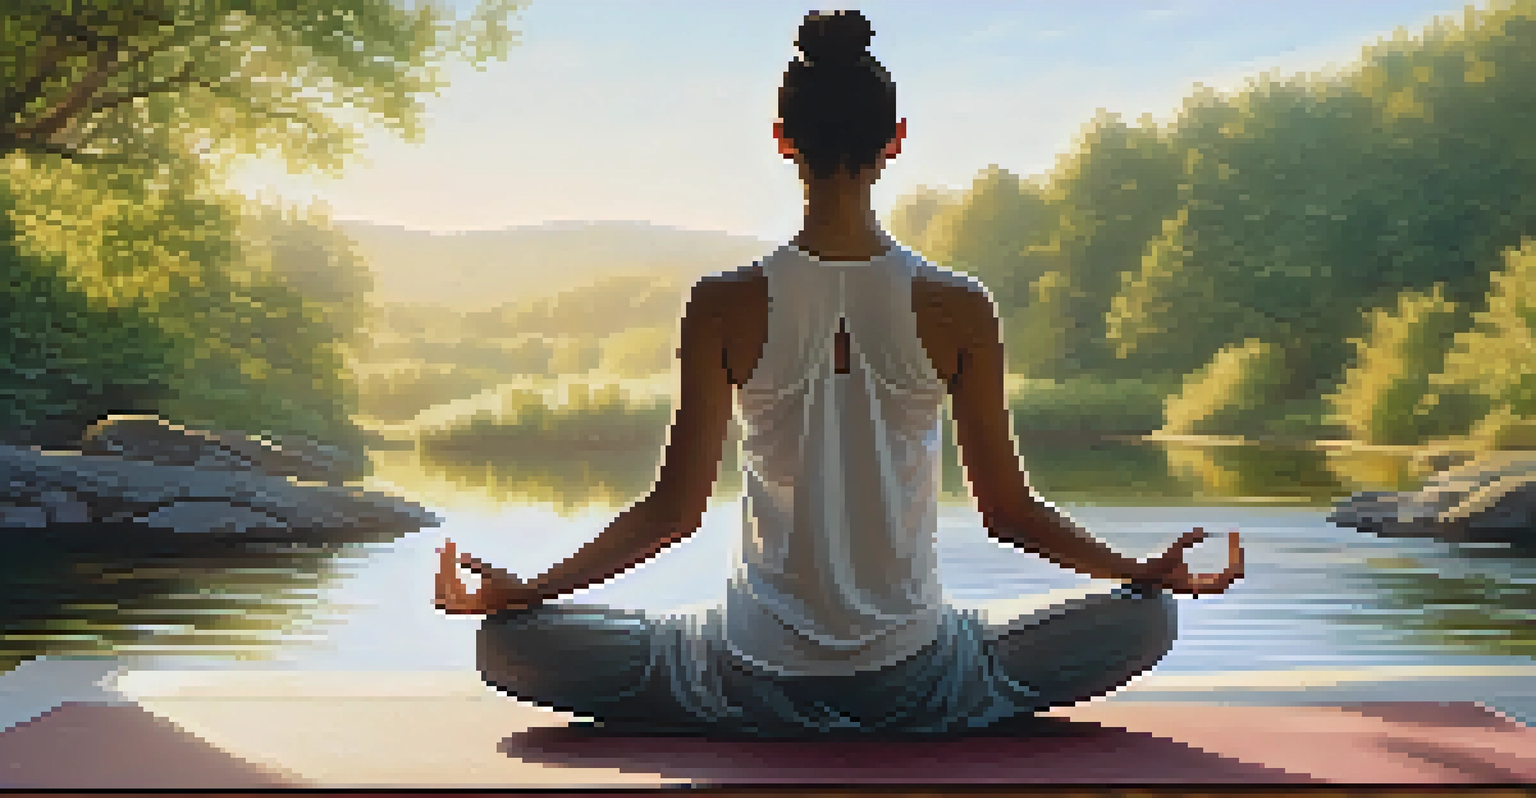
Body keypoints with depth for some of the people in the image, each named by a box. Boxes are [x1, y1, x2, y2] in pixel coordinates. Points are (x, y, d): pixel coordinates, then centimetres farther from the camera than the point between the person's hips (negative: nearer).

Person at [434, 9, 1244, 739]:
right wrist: (1150, 573, 16)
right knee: (1145, 618, 21)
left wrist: (523, 590, 9)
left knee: (508, 641, 14)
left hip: (758, 683, -1)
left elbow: (674, 510, -5)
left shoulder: (724, 305, -8)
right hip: (915, 684, 1)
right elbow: (1008, 512, 0)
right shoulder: (960, 309, -7)